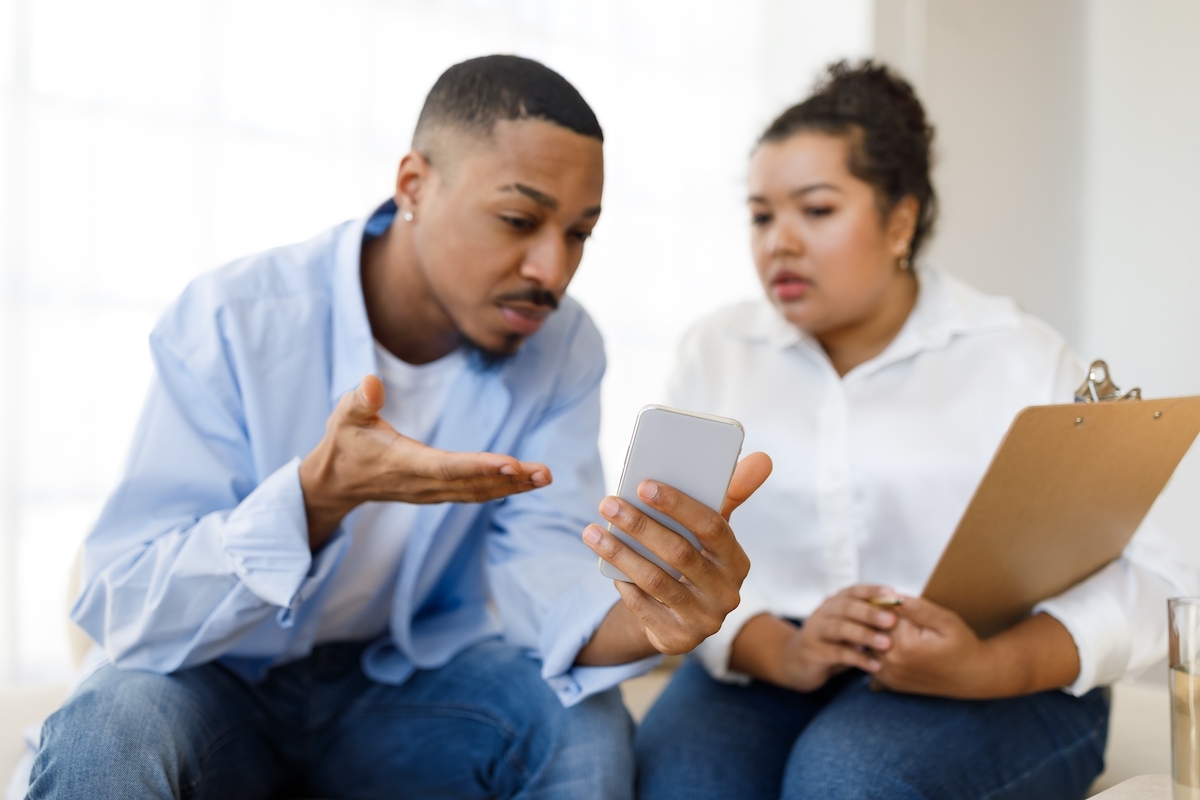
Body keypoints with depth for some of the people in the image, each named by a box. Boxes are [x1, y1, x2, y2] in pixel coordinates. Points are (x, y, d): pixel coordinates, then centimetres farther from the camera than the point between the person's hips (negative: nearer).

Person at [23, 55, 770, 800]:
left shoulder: (563, 347, -9)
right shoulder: (228, 321, -20)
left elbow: (541, 559, -19)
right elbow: (125, 613, -23)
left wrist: (641, 620, -43)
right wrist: (318, 494, -41)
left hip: (412, 677, 3)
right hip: (226, 679, -2)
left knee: (586, 724, -24)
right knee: (114, 727, -33)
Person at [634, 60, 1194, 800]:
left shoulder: (1022, 359, 2)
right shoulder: (716, 354, 7)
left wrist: (985, 667, -23)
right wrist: (779, 653, -22)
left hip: (1000, 685, -1)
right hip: (768, 666, 1)